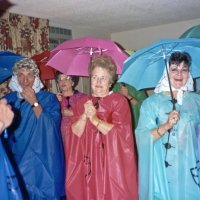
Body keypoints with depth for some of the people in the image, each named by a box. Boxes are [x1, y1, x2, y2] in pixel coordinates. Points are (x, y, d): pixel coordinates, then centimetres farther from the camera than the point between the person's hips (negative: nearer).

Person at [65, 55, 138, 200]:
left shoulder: (119, 101, -5)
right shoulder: (83, 102, 8)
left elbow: (121, 133, -14)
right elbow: (74, 133, 0)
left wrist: (95, 120, -17)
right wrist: (85, 116, -17)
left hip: (113, 163, -3)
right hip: (88, 163, 4)